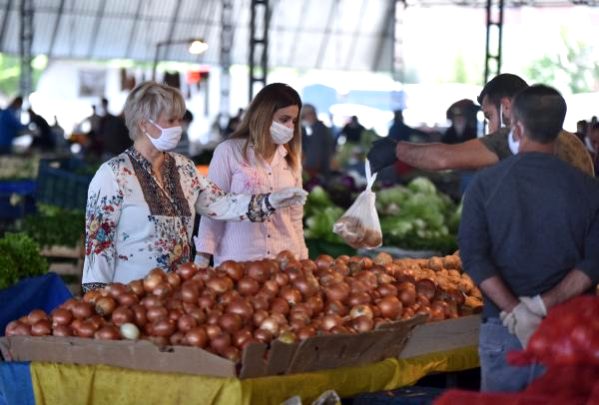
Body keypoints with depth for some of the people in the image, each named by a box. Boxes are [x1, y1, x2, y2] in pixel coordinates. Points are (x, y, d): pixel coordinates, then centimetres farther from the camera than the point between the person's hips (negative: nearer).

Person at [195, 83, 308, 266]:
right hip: (237, 262, -4)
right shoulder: (229, 151, -2)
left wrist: (302, 261, 11)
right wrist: (203, 258, -7)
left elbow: (295, 216, 15)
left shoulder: (291, 158, 12)